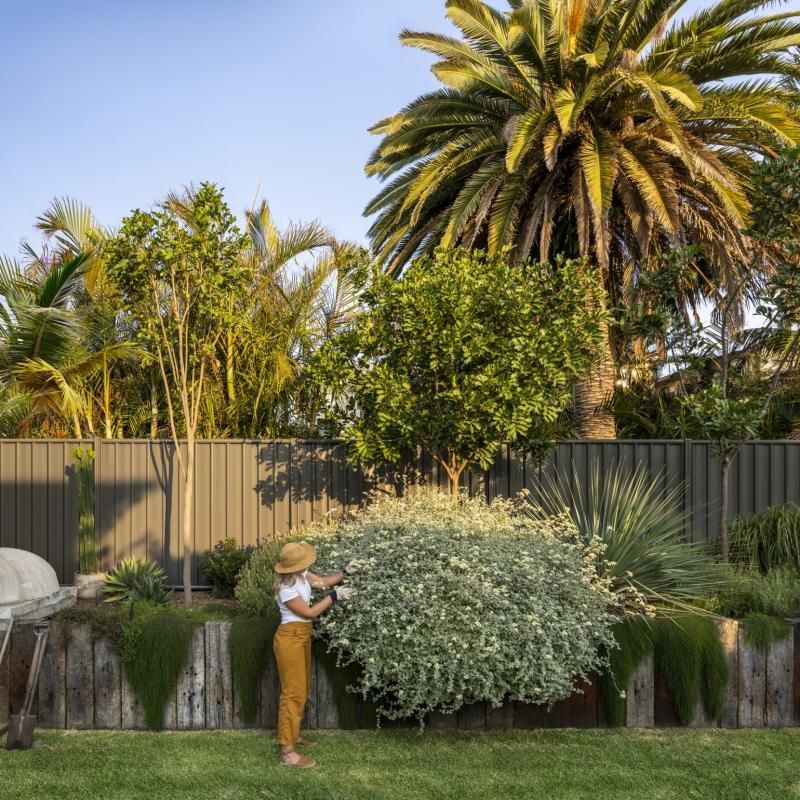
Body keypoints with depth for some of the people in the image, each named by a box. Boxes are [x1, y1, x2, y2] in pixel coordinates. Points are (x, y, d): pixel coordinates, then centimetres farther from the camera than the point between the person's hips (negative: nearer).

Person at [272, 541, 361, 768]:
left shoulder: (300, 575, -2)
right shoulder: (287, 590, -27)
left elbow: (322, 582, 12)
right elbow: (309, 612, -19)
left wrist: (344, 572, -2)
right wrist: (335, 596, -14)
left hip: (302, 636, 10)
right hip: (291, 639, -10)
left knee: (301, 689, 20)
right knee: (293, 692, -8)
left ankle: (292, 734, 36)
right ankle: (287, 752, -4)